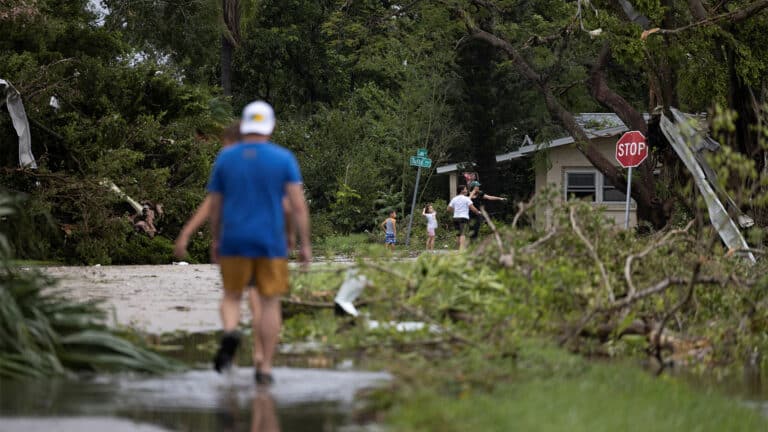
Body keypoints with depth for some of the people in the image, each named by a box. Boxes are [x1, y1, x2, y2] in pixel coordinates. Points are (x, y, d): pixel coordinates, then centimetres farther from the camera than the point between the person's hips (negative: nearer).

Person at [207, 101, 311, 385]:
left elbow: (215, 205, 8)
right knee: (269, 302, 6)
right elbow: (298, 204, -7)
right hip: (271, 243, -1)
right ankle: (265, 367, 5)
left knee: (232, 296, 15)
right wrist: (305, 244, -2)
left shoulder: (225, 158, 3)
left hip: (234, 241, 1)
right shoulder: (283, 158, -2)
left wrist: (215, 241, 19)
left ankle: (230, 332, -17)